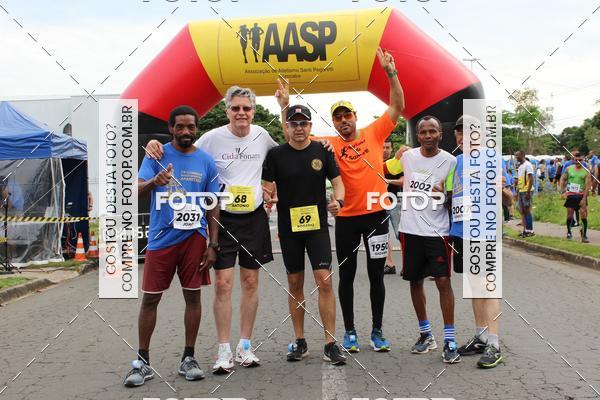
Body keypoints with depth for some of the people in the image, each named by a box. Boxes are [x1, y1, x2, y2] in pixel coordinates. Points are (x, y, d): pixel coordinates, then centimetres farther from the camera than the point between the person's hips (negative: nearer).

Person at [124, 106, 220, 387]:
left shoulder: (206, 161, 5)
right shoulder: (157, 155, 0)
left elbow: (212, 206, 7)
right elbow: (138, 190, -12)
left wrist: (213, 244, 2)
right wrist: (154, 181, -35)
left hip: (194, 237, 2)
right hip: (161, 237, -1)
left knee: (193, 296, 6)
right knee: (150, 298, 2)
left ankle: (188, 358, 19)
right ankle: (143, 362, 14)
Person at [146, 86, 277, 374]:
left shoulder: (261, 135, 3)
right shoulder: (212, 138, -8)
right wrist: (156, 145, -17)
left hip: (254, 218, 3)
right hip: (223, 218, -3)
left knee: (250, 282, 9)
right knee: (223, 283, -5)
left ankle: (245, 346, 21)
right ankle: (224, 350, 7)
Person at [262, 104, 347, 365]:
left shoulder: (322, 151, 2)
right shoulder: (276, 154, 1)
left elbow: (337, 181, 6)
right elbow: (266, 187, 3)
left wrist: (337, 200, -14)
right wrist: (268, 197, -20)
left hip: (317, 225, -1)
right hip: (288, 227, 1)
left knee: (324, 281, -9)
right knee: (295, 284, 9)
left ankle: (330, 343, -1)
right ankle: (300, 342, 20)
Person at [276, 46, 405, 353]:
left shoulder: (374, 133, 2)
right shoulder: (330, 144, 1)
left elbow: (397, 107, 0)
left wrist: (390, 73, -9)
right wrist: (286, 108, -11)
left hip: (376, 214, 0)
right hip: (346, 218, 0)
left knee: (376, 274, 8)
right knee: (347, 275, 8)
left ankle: (377, 331, 20)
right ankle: (349, 332, 21)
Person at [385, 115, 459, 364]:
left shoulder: (450, 161, -4)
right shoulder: (407, 156, 3)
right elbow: (383, 169, 20)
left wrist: (444, 195, -20)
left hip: (437, 231, -3)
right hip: (410, 229, 3)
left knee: (443, 281, -7)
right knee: (415, 281, 10)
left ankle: (450, 340, 3)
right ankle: (425, 334, 26)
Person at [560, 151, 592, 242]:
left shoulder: (586, 171, -4)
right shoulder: (569, 169, 4)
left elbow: (588, 185, -9)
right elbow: (562, 179, 11)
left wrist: (584, 198, -15)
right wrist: (563, 191, -1)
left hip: (581, 195, -2)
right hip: (570, 195, 2)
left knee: (584, 215, -9)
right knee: (570, 215, 8)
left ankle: (584, 235, -3)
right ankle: (569, 232, 29)